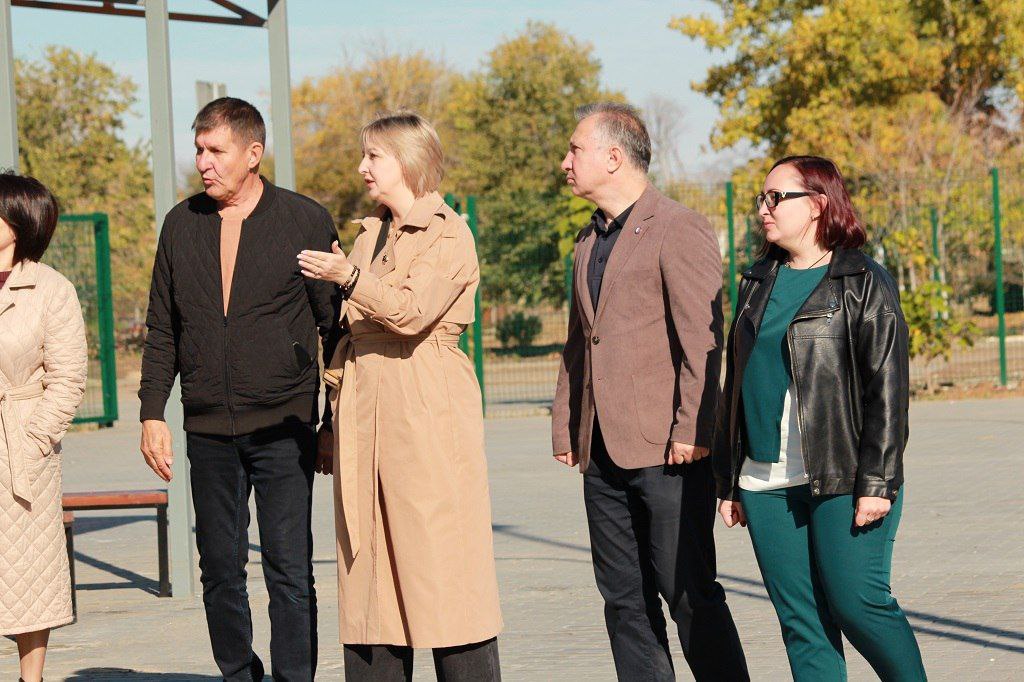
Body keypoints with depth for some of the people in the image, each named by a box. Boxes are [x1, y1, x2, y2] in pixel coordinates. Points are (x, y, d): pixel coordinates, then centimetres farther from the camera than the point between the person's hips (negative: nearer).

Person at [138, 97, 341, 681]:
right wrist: (153, 414, 6)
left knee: (289, 571, -5)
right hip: (208, 430, 3)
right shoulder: (182, 224, 9)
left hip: (284, 429, -3)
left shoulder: (306, 221, -1)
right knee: (221, 571, 7)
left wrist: (337, 421, -1)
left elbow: (337, 325, 1)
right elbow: (162, 330, 14)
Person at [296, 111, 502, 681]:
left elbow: (412, 310, -19)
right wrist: (333, 415, 16)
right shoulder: (370, 235, 20)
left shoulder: (451, 237, -3)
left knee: (441, 559, -7)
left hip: (428, 418, -7)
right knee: (370, 564, 5)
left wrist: (348, 276, -29)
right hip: (364, 415, 7)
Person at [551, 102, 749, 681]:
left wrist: (691, 430, -19)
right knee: (624, 600, 8)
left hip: (666, 449, -8)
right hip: (604, 452, 8)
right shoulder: (589, 240, 19)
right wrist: (566, 427, 16)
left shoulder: (679, 230, -7)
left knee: (689, 592, -6)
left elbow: (702, 339, -14)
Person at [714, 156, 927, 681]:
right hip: (766, 485, 6)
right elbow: (737, 383, 19)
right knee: (799, 619, 4)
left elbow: (887, 386, -8)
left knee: (856, 602, -10)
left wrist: (877, 481, -14)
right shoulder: (758, 284, 16)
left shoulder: (864, 284, -3)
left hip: (842, 479, -6)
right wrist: (728, 480, 17)